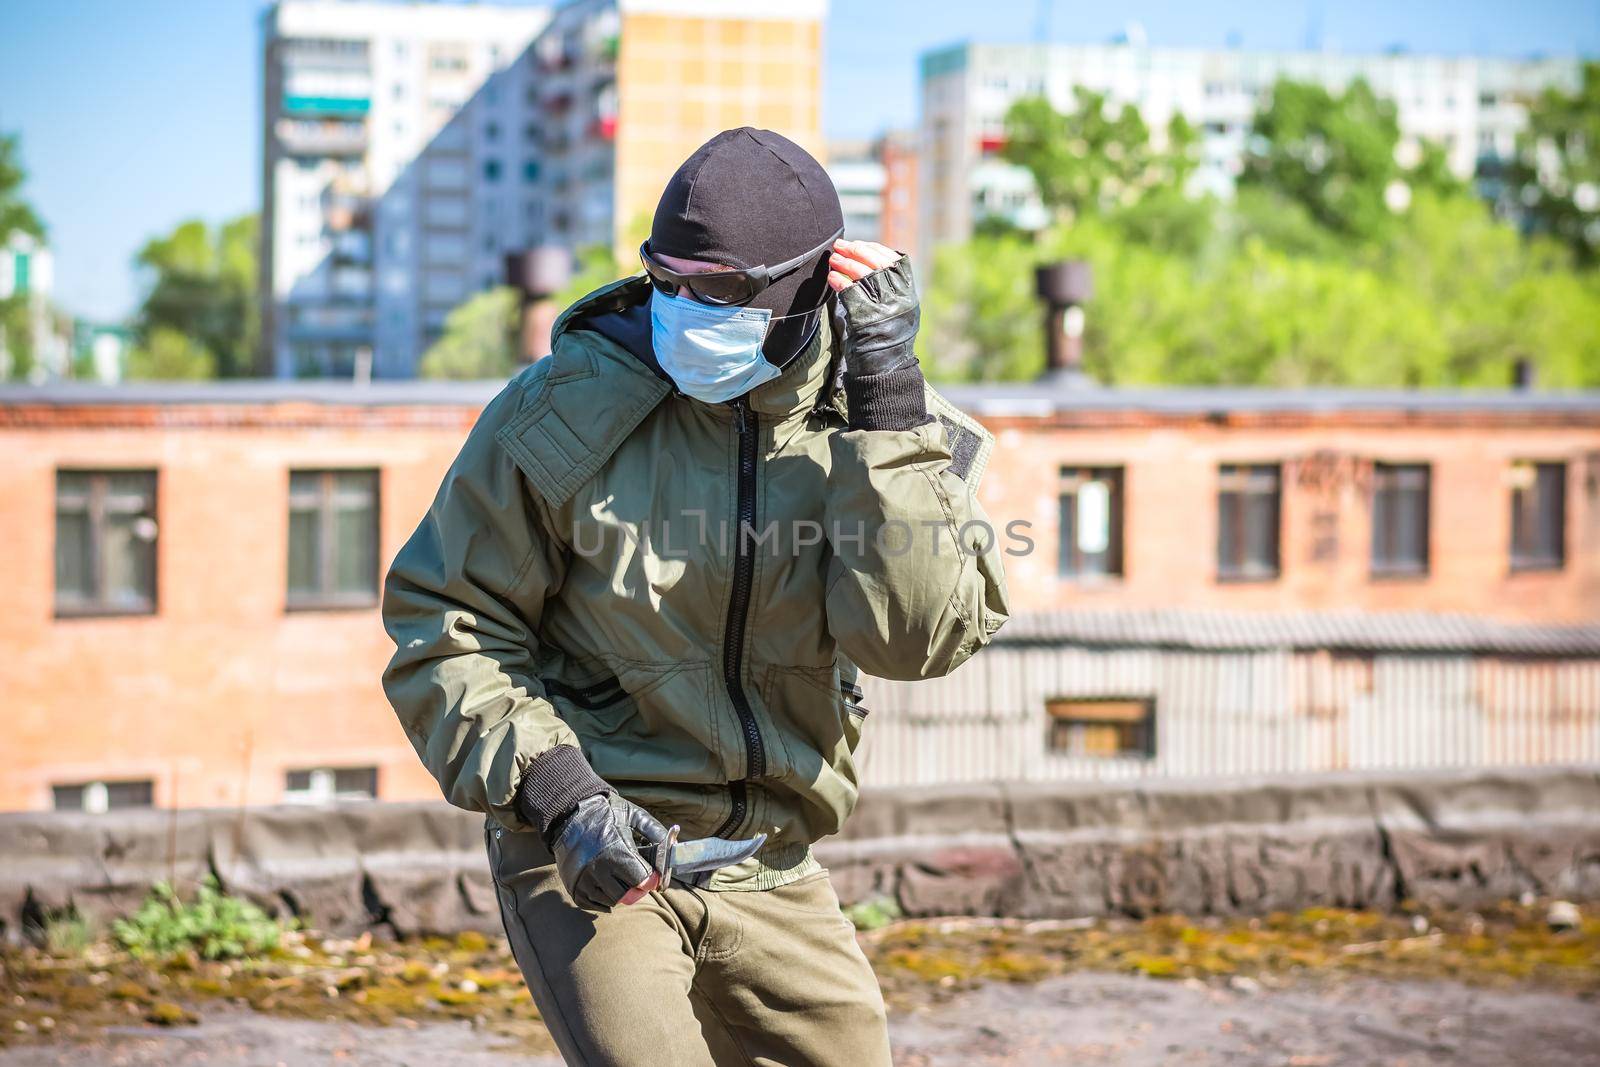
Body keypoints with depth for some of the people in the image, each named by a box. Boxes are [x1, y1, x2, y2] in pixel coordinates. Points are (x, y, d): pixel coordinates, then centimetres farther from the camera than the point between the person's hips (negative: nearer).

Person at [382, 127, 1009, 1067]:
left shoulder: (888, 427, -3)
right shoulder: (569, 408, -10)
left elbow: (914, 637, -18)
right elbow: (443, 623, -4)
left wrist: (888, 411, -21)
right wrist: (554, 789, -17)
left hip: (769, 872, 4)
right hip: (587, 848, -3)